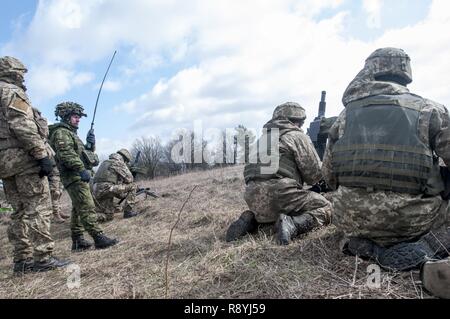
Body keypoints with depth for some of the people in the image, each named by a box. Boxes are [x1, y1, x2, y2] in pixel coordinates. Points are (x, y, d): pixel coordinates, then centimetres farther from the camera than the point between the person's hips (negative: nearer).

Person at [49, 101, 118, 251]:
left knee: (78, 210, 12)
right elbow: (66, 153, -23)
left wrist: (91, 144, 6)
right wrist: (81, 169, -30)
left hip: (78, 177, 11)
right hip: (74, 177, -11)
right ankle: (98, 238, -17)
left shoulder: (70, 132, 24)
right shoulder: (61, 132, -7)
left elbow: (85, 153, 25)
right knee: (87, 207, -15)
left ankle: (77, 241, 18)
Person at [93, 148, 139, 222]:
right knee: (133, 186, 3)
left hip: (97, 192, 9)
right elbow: (129, 179, 1)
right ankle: (128, 211, 2)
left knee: (108, 216, 21)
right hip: (108, 189, -9)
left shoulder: (105, 162, 28)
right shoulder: (120, 163, 1)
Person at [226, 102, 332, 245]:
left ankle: (251, 219, 8)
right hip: (279, 194, -7)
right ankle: (293, 224, -16)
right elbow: (314, 175, 3)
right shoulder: (298, 136, 4)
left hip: (254, 199, 7)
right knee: (325, 208, 8)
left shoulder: (264, 137, 25)